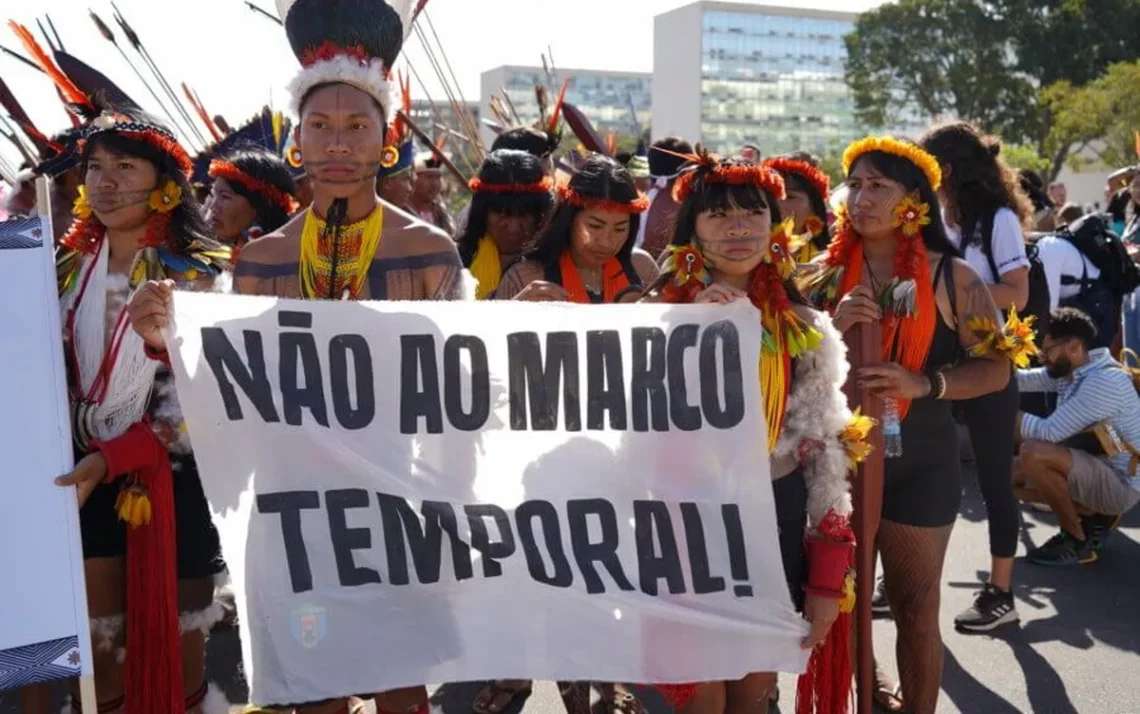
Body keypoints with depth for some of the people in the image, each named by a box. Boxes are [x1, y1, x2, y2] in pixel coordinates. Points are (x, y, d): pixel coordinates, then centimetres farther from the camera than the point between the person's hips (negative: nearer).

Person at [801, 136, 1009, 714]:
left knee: (914, 608, 7)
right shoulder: (827, 274, 2)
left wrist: (921, 382, -21)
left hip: (918, 462, -3)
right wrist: (833, 328, -17)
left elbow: (996, 367, -6)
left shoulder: (950, 276, -5)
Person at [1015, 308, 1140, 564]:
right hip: (1094, 470, 9)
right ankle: (1095, 515, 11)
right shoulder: (1068, 370, 2)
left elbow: (1050, 432, -30)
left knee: (1033, 454, -31)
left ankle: (1077, 542, -11)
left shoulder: (1105, 381, -27)